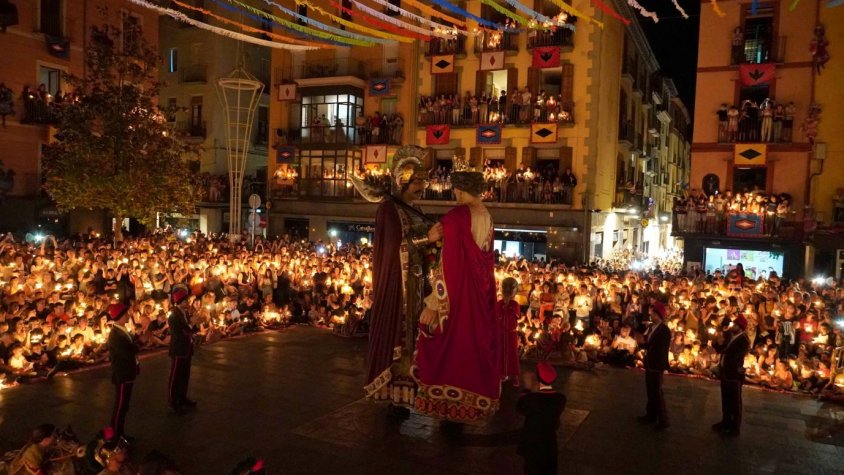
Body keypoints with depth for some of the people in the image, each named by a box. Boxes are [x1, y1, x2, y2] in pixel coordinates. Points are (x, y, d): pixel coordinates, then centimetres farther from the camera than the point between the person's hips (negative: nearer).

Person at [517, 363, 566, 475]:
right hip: (550, 443, 4)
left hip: (532, 443, -3)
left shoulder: (532, 398, -25)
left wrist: (527, 389, -2)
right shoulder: (561, 399, -12)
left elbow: (520, 408, -7)